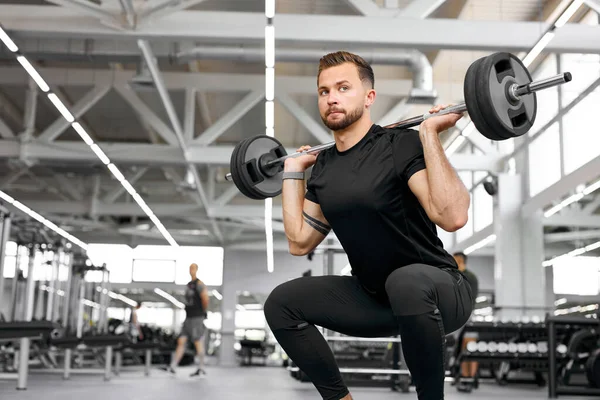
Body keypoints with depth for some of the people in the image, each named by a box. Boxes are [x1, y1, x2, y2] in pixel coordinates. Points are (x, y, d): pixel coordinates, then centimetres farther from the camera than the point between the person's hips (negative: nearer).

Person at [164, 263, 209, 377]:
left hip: (197, 318, -8)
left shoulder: (200, 284, -11)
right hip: (188, 318, 8)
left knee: (198, 343, -4)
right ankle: (172, 367, -2)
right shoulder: (188, 285, 17)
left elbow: (205, 298, -24)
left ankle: (201, 369, 4)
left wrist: (204, 310, -8)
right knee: (181, 341, 1)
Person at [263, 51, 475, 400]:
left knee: (406, 282, -41)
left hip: (439, 292, -7)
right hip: (375, 298, 7)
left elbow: (452, 216, -33)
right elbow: (300, 242, 9)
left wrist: (430, 133, -30)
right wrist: (293, 171, 11)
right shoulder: (325, 167, 4)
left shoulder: (401, 146, -18)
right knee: (282, 303, -2)